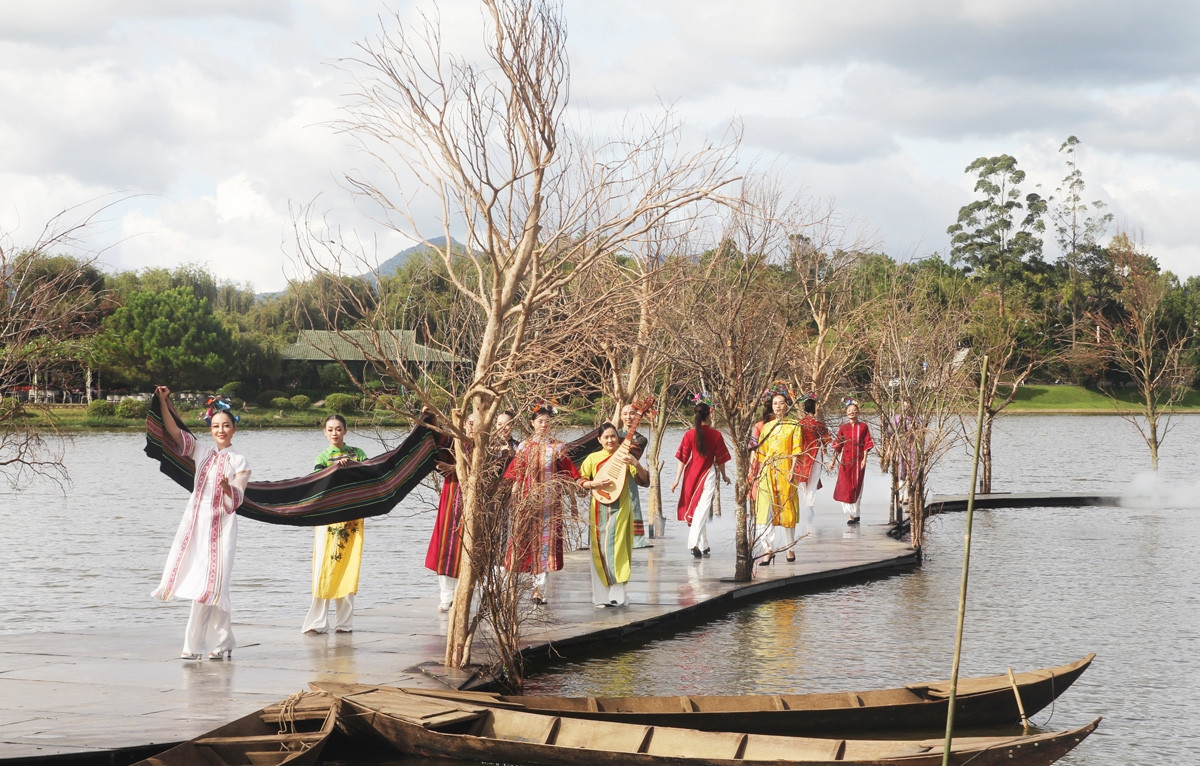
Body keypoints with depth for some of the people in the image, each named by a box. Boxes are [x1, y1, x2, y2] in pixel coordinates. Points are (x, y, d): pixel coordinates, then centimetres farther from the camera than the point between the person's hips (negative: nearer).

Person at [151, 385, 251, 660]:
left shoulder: (239, 462, 3)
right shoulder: (201, 452, 11)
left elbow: (236, 500, -4)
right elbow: (174, 431, 2)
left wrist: (228, 488, -25)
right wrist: (163, 402, -6)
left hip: (221, 525, -3)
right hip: (196, 521, 3)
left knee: (209, 583, -7)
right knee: (200, 582, 1)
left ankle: (194, 645, -4)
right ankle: (221, 642, 9)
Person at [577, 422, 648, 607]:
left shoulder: (624, 457, 5)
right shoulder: (592, 458, 7)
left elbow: (644, 480, -1)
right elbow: (580, 482, 5)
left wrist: (636, 464, -19)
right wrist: (595, 484, -14)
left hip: (621, 509, -1)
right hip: (599, 509, 1)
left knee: (617, 548, -6)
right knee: (600, 550, 1)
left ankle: (618, 595, -2)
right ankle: (602, 596, 6)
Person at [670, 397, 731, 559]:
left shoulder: (689, 435, -5)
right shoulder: (716, 435, -7)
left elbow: (682, 459, -5)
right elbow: (720, 460, 1)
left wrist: (677, 480, 0)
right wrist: (724, 476, 17)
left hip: (691, 473, 2)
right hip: (708, 475, -2)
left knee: (697, 510, 16)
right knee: (702, 510, -6)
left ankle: (703, 546, 23)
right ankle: (694, 543, -23)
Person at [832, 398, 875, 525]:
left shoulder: (863, 426, 2)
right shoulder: (843, 428, 6)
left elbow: (867, 444, 1)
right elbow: (838, 445, 9)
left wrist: (864, 459, -7)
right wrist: (833, 460, 7)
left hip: (858, 460, -1)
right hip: (845, 460, 1)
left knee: (857, 486, 3)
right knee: (844, 486, -8)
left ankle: (855, 513, 13)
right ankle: (850, 515, -5)